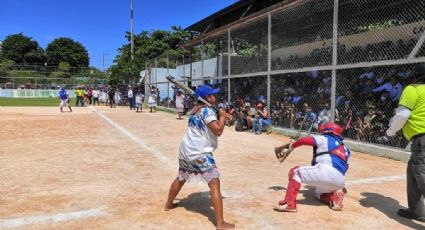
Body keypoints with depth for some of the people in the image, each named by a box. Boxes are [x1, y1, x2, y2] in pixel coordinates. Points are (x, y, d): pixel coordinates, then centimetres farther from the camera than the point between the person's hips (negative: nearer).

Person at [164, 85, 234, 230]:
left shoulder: (195, 109, 13)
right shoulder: (207, 111, -12)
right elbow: (218, 131, -19)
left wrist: (221, 117, 9)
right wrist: (222, 116, -5)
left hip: (185, 150, 9)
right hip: (199, 153, -9)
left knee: (181, 178, 28)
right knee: (214, 183, -12)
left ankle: (168, 205, 47)